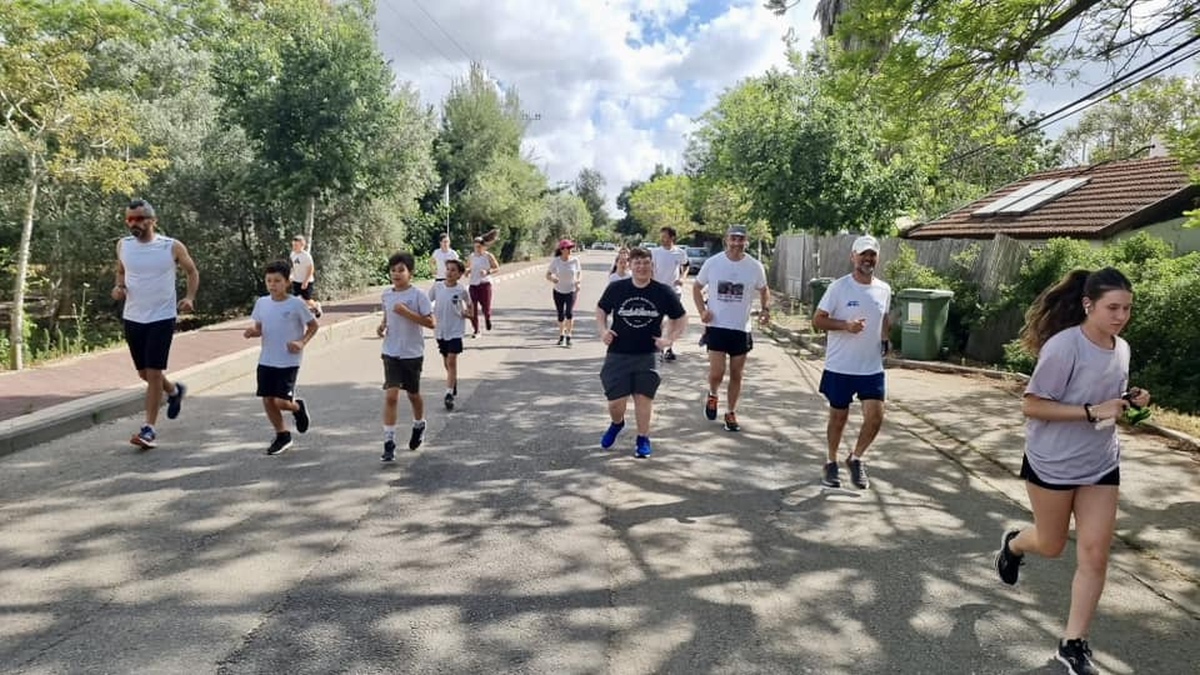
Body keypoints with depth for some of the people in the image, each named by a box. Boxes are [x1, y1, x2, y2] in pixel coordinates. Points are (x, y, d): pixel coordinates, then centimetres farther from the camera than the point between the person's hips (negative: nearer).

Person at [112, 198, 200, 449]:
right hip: (133, 318, 5)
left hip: (162, 318, -5)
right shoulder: (123, 245, 2)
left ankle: (149, 429, -1)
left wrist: (190, 297, -10)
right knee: (144, 373, 13)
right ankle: (174, 391, 44)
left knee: (154, 372, -8)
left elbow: (192, 271, 5)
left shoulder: (172, 247, -9)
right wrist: (119, 286, -2)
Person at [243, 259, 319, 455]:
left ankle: (298, 407, 24)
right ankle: (282, 436, 25)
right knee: (267, 400, 6)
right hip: (266, 361, 5)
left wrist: (302, 342, -14)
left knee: (280, 401, -12)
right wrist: (252, 332, -8)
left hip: (288, 362, -5)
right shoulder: (261, 302, 3)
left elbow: (313, 325, 1)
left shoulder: (297, 303, -10)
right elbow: (259, 328, 14)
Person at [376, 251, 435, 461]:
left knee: (413, 394, 14)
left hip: (413, 353, -2)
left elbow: (431, 322, -15)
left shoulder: (418, 295, -11)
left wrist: (406, 312, -23)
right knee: (391, 395, -8)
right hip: (391, 352, 3)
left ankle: (419, 426, 43)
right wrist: (382, 325, 0)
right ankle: (389, 442, -4)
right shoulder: (386, 295, 3)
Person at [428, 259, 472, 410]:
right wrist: (430, 315, -3)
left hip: (455, 330, -3)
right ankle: (454, 383, 40)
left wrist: (466, 312, -7)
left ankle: (449, 394, -8)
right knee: (446, 362, 16)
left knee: (452, 361, -9)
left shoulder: (462, 290, -9)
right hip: (440, 329, 3)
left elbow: (469, 305, 10)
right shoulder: (437, 286, -5)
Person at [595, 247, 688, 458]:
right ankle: (616, 424, 35)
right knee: (615, 402, 0)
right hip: (618, 354, 1)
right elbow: (601, 310, 13)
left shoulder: (664, 292, -4)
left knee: (643, 397, -2)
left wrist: (669, 339, -8)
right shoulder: (616, 288, -4)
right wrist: (603, 330, -4)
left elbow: (681, 319, 7)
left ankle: (643, 440, 20)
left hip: (647, 355, 0)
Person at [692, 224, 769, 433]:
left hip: (741, 329, 2)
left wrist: (766, 309, -7)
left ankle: (731, 413, 25)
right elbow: (697, 287, 7)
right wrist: (702, 310, -7)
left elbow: (764, 290, 12)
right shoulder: (712, 263, -5)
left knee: (736, 375, 9)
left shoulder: (755, 267, -4)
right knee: (716, 372, -9)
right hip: (716, 326, -1)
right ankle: (712, 395, 24)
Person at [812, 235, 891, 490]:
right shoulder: (838, 287, -10)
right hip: (840, 367, -3)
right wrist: (846, 325, -22)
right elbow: (818, 320, -9)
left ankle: (856, 459, 19)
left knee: (876, 416, -5)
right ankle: (831, 463, 28)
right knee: (838, 416, 8)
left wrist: (885, 338, 6)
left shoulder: (884, 289, 5)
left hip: (872, 368, 4)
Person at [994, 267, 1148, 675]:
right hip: (1052, 463, -5)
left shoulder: (1121, 349, 0)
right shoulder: (1064, 346, -22)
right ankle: (1013, 544, 48)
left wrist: (1131, 400, -6)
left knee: (1095, 554, 2)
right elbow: (1031, 407, -21)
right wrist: (1092, 411, -29)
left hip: (1101, 465, 5)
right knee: (1051, 546, 12)